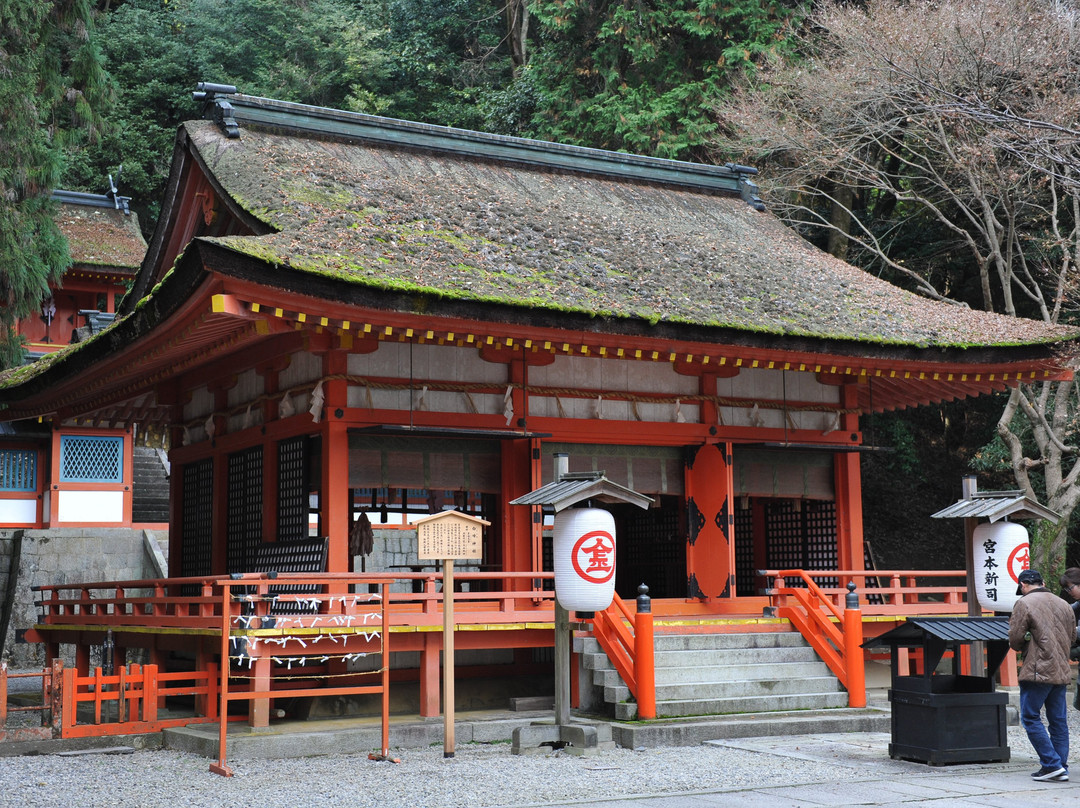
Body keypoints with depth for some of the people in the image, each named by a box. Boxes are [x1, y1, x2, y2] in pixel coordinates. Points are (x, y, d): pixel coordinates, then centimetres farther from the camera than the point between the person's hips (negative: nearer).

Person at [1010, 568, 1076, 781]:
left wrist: (1024, 647, 12)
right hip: (1061, 671, 7)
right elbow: (1071, 636, 20)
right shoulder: (1063, 605, 13)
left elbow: (1015, 640, -9)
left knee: (1030, 718, -1)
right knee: (1058, 720, 10)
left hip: (1038, 671, -7)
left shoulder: (1024, 604, -8)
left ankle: (1052, 764, -7)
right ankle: (1061, 769, 10)